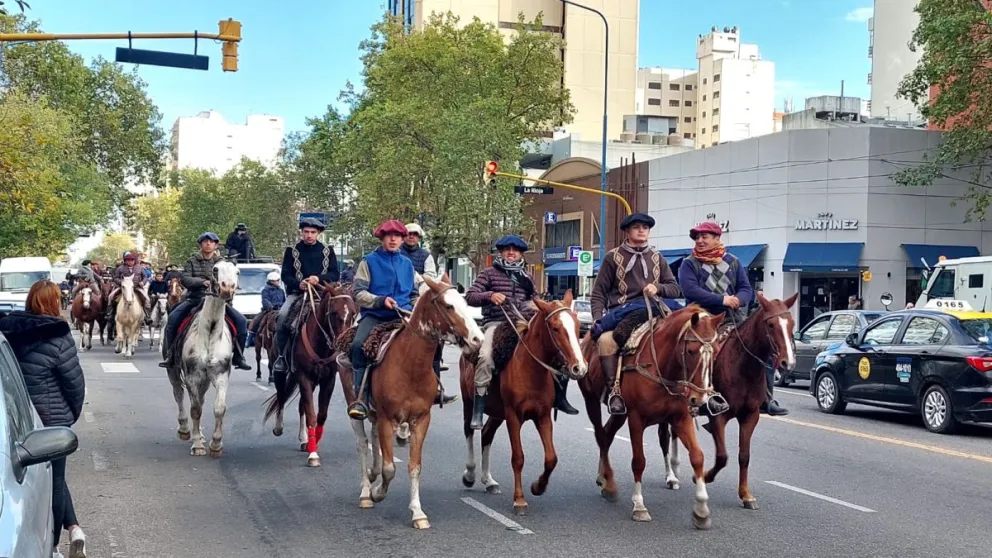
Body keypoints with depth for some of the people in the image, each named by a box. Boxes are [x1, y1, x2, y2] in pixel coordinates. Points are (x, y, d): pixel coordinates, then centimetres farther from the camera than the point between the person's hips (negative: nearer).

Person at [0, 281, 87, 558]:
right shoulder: (57, 338, -16)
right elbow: (75, 383, -12)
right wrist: (73, 413, 4)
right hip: (52, 420, -4)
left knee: (50, 476, 20)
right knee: (53, 479, 10)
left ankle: (73, 527, 20)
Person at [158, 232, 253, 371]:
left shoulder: (222, 262, 10)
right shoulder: (192, 261, 7)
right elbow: (185, 279, -5)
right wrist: (202, 282, -21)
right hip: (194, 298, -1)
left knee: (241, 321, -17)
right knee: (173, 318, -25)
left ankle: (238, 357, -5)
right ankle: (168, 355, -12)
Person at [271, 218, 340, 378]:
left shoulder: (328, 251, 11)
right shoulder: (292, 251, 9)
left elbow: (335, 274, 3)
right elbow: (285, 275, 3)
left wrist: (319, 278, -17)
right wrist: (299, 284, -18)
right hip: (297, 292, 0)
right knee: (282, 316, -26)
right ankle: (281, 356, -13)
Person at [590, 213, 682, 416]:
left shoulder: (657, 258, 17)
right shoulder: (613, 257, 7)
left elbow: (675, 289, 16)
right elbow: (599, 293, 6)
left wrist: (658, 288, -6)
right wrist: (598, 319, -9)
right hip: (620, 313, -3)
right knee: (605, 340, -33)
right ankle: (614, 388, -21)